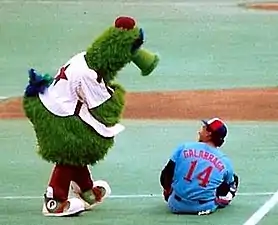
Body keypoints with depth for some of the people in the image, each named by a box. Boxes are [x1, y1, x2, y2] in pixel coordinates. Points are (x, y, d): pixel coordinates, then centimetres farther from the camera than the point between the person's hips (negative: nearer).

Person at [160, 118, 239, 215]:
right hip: (205, 207, -2)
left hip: (177, 206, 2)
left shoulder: (183, 148, -5)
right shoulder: (225, 162, -4)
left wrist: (167, 191, 18)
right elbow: (231, 184, 8)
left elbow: (165, 176, -2)